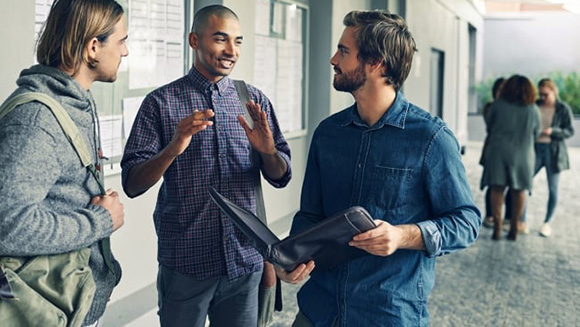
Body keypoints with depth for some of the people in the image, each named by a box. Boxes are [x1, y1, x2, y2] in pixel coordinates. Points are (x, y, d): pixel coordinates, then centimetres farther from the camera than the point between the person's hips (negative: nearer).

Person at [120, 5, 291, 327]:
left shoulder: (254, 99, 5)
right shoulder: (161, 102, -3)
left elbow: (280, 178, 4)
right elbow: (132, 184, -8)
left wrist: (268, 151, -18)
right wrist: (173, 149, -26)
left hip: (245, 261, 3)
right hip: (185, 264, -2)